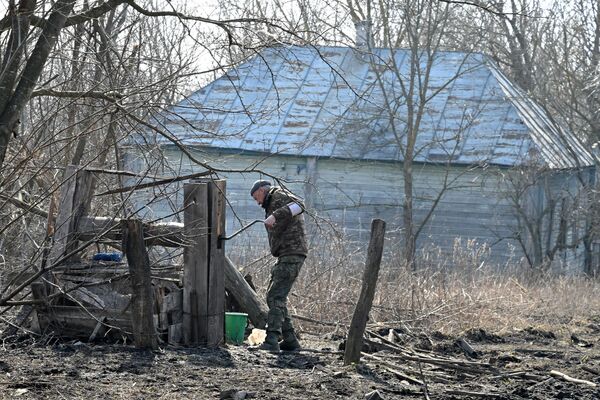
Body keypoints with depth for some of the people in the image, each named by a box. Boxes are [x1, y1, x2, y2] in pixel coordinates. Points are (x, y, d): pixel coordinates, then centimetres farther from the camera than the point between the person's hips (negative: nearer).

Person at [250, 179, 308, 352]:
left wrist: (275, 215, -34)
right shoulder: (273, 205, 28)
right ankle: (289, 340, 15)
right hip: (285, 256, 10)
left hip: (292, 254, -10)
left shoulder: (278, 195, -2)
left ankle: (272, 340, -24)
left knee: (276, 296, -17)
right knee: (272, 296, 14)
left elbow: (299, 205, -23)